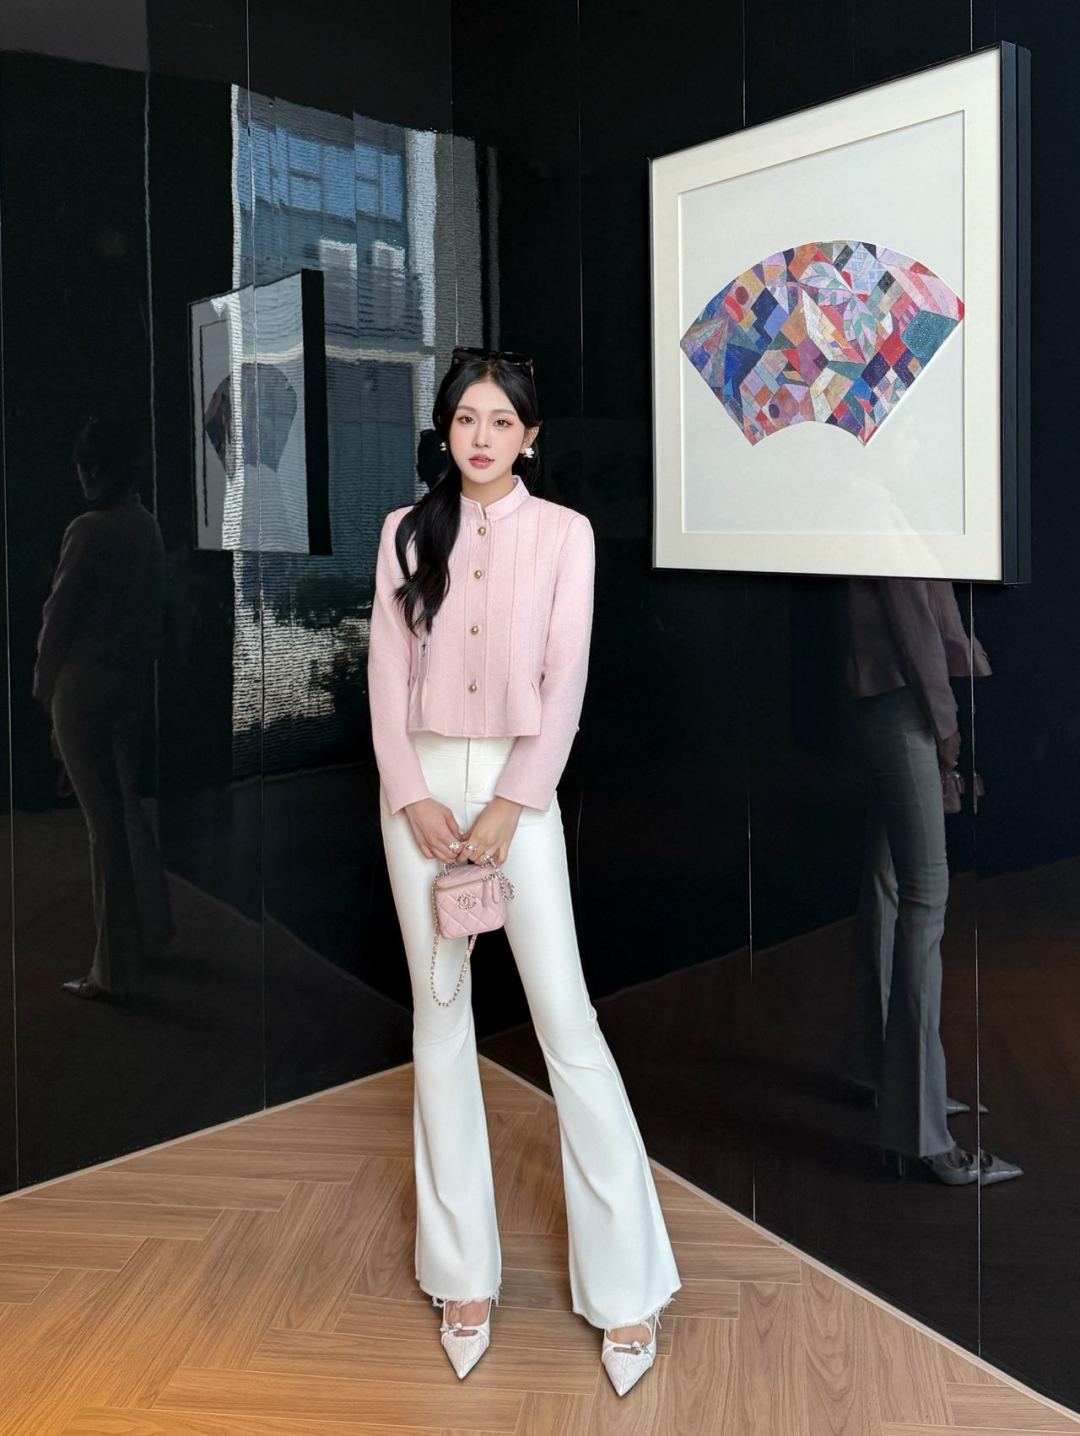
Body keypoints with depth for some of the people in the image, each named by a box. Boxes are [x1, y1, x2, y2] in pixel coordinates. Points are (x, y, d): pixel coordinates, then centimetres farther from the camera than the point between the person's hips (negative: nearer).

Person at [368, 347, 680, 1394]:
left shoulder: (562, 532, 1)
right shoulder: (407, 531, 7)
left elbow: (566, 681, -5)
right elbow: (387, 671, 3)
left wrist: (510, 805, -12)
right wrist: (412, 794, -7)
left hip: (519, 781, -3)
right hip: (420, 781, 3)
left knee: (567, 1020, -6)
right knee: (439, 1012, 6)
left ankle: (626, 1285, 4)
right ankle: (464, 1271, 18)